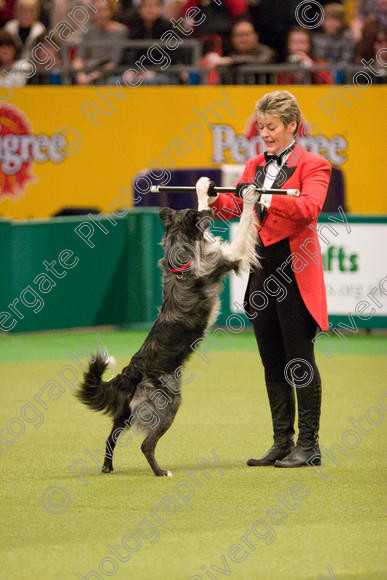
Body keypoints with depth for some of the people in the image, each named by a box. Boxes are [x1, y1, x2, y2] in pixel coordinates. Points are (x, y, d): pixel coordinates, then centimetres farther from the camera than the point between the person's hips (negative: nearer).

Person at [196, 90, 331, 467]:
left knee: (299, 359, -4)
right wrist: (214, 200, -15)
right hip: (262, 268, 6)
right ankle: (282, 441, 15)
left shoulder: (312, 165, -3)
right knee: (272, 361, 9)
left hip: (294, 272, -6)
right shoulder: (254, 166, 15)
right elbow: (234, 207, 6)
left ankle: (308, 444, 1)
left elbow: (309, 208, -20)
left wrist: (266, 199, -30)